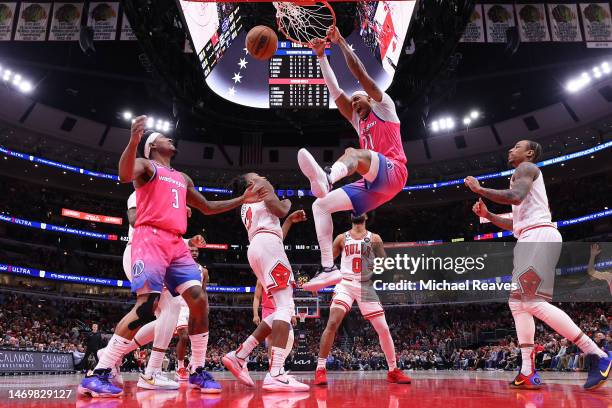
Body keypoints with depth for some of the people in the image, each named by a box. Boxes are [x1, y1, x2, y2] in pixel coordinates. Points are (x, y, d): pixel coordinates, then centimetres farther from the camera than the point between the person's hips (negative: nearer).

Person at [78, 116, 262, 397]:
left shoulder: (183, 179, 29)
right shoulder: (145, 165, 7)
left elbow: (207, 208, 36)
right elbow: (125, 175, -18)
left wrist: (241, 200, 32)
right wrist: (134, 140, -34)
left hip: (177, 244, 7)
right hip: (151, 239, -7)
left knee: (199, 300, -6)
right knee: (146, 306, -20)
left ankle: (198, 372, 5)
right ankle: (97, 375, -12)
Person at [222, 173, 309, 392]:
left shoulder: (245, 207, 35)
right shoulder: (262, 186, 13)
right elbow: (279, 210, -3)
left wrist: (290, 220, 38)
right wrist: (287, 203, 18)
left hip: (256, 248, 9)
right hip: (267, 244, -9)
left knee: (283, 309, 8)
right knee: (286, 306, -18)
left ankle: (239, 356, 5)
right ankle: (276, 375, -30)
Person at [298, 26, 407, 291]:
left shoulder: (383, 106, 14)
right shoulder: (358, 121, 30)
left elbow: (361, 75, 2)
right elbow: (334, 90, 25)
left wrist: (341, 42, 2)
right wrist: (321, 55, 23)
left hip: (392, 173, -7)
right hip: (372, 184, 8)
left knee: (354, 152, -36)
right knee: (321, 205, -4)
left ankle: (327, 177, -73)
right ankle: (328, 268, -17)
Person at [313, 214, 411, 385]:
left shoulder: (375, 238, 5)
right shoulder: (342, 238, 7)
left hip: (367, 286, 1)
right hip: (345, 285, -1)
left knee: (383, 329, 0)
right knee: (332, 323, -21)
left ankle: (393, 371, 18)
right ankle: (320, 369, -13)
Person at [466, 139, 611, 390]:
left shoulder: (526, 168, 2)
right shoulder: (522, 177, 31)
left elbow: (515, 197, -20)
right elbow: (515, 225, 32)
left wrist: (479, 189, -10)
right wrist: (487, 215, 24)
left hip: (539, 236, -11)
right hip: (530, 239, 11)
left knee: (534, 302, -20)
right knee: (517, 302, 4)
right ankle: (528, 372, 0)